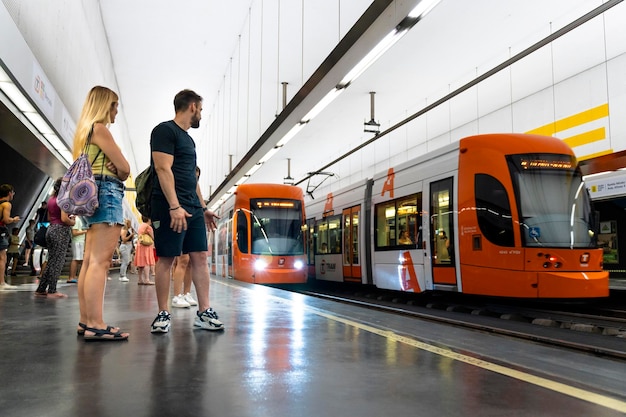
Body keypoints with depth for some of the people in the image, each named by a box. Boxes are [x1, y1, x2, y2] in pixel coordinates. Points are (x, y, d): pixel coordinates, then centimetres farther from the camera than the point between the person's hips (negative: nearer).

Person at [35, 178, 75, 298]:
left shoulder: (51, 199, 13)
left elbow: (49, 218, 19)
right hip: (61, 230, -8)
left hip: (51, 229, 8)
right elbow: (64, 219, -20)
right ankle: (52, 291, -2)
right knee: (58, 261, -4)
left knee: (51, 261, 13)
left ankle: (41, 289, 16)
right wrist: (72, 222, 0)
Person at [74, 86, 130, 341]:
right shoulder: (99, 128, -6)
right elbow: (125, 169, -8)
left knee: (90, 262, 7)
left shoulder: (84, 131, 23)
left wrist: (113, 170, -1)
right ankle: (96, 325, -20)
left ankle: (86, 321, 9)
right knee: (100, 261, -16)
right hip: (106, 193, -10)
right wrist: (116, 172, 12)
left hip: (92, 195, 10)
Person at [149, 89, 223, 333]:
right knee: (166, 258, -3)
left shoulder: (188, 139, 22)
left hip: (193, 208, 9)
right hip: (171, 207, -9)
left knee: (200, 257, 3)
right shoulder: (165, 130, -5)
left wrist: (203, 207, 21)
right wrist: (175, 206, -23)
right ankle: (163, 314, 6)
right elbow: (163, 169, -16)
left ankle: (204, 313, 6)